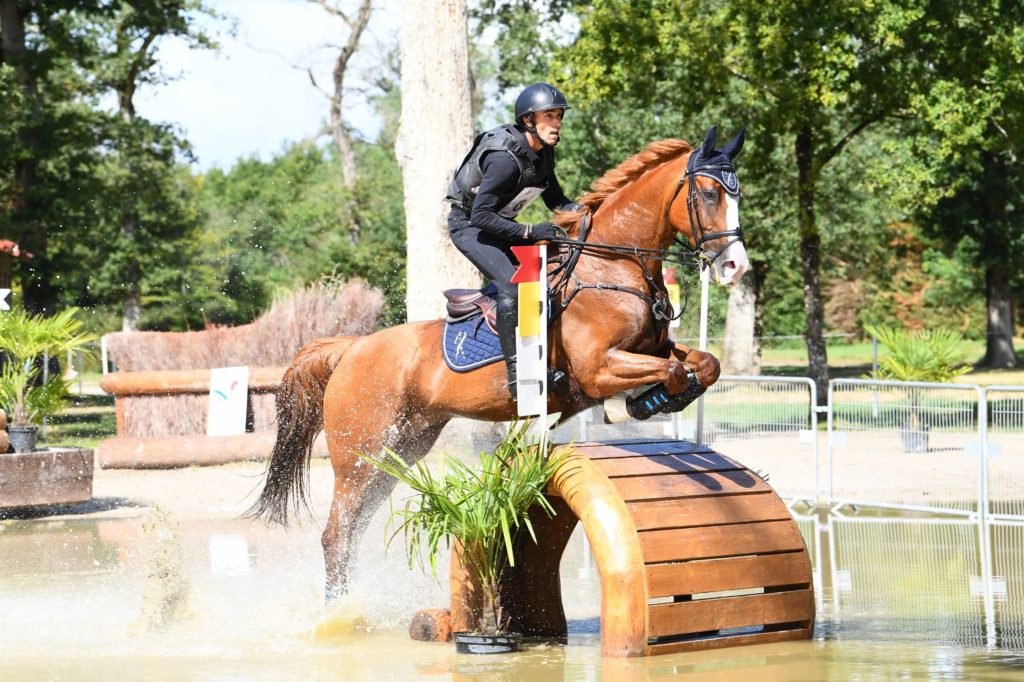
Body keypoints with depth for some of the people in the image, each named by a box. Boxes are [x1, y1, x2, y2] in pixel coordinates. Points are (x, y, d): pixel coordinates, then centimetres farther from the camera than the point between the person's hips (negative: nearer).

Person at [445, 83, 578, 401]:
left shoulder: (543, 153, -2)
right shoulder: (505, 159, -30)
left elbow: (555, 200, 12)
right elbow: (481, 216, -32)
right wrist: (530, 232, -34)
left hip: (500, 223, 9)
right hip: (468, 226, -9)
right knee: (511, 283, -28)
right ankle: (516, 373, -28)